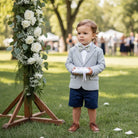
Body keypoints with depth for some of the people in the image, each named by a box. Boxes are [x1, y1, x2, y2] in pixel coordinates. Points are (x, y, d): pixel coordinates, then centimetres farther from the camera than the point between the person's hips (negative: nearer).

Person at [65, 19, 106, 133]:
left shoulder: (98, 51, -4)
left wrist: (92, 70, -21)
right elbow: (68, 62, 6)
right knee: (75, 105, 12)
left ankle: (92, 123, 29)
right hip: (75, 84, 2)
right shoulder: (73, 50, 2)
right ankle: (75, 123, 28)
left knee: (92, 106, 9)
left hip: (91, 84, -2)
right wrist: (72, 68, -16)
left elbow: (102, 64, -4)